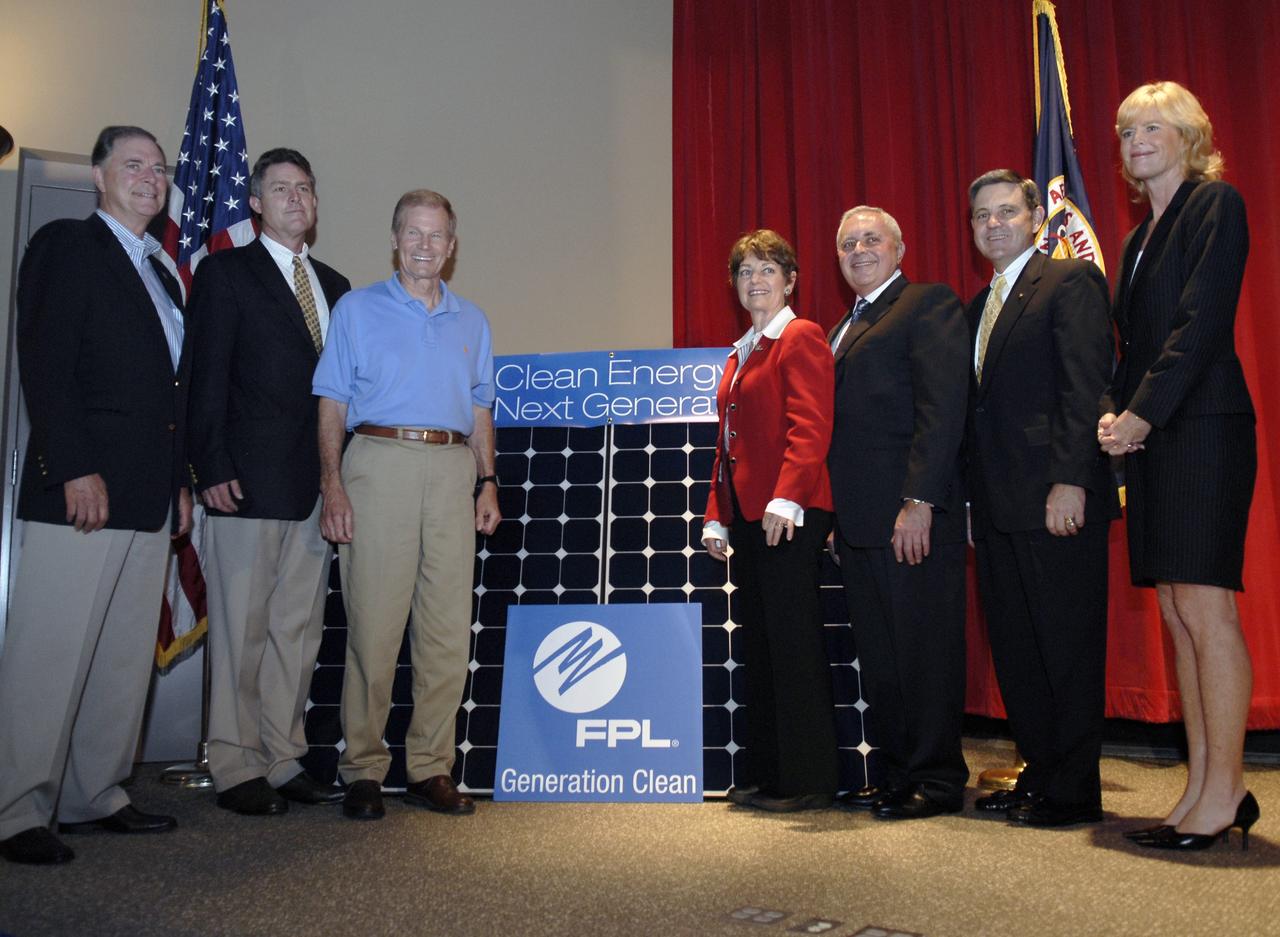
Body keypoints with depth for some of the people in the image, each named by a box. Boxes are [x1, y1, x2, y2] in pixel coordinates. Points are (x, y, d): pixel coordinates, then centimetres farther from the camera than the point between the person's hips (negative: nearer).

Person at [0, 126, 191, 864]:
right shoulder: (66, 246, 0)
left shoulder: (162, 273, 22)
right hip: (83, 488, -8)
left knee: (128, 656, 9)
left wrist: (179, 480, 15)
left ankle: (95, 796, 18)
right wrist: (76, 469, -18)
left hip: (149, 496, 8)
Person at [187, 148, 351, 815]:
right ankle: (235, 769, 10)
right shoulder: (225, 272, 3)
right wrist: (212, 469, -13)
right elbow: (206, 378, -4)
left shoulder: (334, 285, 19)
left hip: (315, 485, 6)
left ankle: (283, 762, 18)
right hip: (250, 483, -5)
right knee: (241, 629, 0)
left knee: (299, 629, 8)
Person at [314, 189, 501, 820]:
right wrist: (332, 483, -8)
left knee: (448, 630, 2)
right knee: (373, 625, -4)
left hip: (452, 470, 3)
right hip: (379, 463, -3)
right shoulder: (358, 309, 9)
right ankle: (363, 769, 8)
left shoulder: (472, 322, 19)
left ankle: (431, 768, 12)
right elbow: (332, 405, 4)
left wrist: (487, 481, 9)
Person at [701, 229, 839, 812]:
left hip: (788, 514, -9)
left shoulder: (801, 337, -4)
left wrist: (787, 497, -25)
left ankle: (809, 779, 7)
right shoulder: (740, 354, 22)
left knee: (793, 643, -4)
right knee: (758, 645, 11)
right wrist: (716, 516, 17)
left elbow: (809, 426, -16)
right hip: (746, 514, 9)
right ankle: (766, 774, 20)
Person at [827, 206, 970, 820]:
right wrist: (836, 516, 15)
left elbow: (942, 408, -13)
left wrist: (920, 501, -20)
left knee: (925, 650, 0)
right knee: (878, 658, 12)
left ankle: (939, 780, 11)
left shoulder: (929, 305, -2)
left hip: (912, 516, -8)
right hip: (860, 519, 9)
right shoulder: (844, 329, 23)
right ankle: (898, 773, 22)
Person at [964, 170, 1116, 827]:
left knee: (1068, 647, 0)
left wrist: (1071, 480, -21)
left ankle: (1074, 791, 11)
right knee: (1014, 648, 12)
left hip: (1056, 500, -8)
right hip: (997, 508, 8)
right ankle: (1039, 773, 23)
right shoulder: (978, 306, 21)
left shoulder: (1071, 281, -2)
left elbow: (1086, 385, -13)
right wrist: (973, 497, 13)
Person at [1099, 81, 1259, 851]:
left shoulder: (1215, 204, -2)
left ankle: (1223, 793, -2)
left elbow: (1202, 323, -13)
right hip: (1150, 436, 8)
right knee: (1179, 616, 6)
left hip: (1203, 428, -8)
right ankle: (1206, 787, 12)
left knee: (1206, 609, -9)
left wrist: (1142, 413, -16)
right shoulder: (1141, 237, 22)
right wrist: (1113, 412, 2)